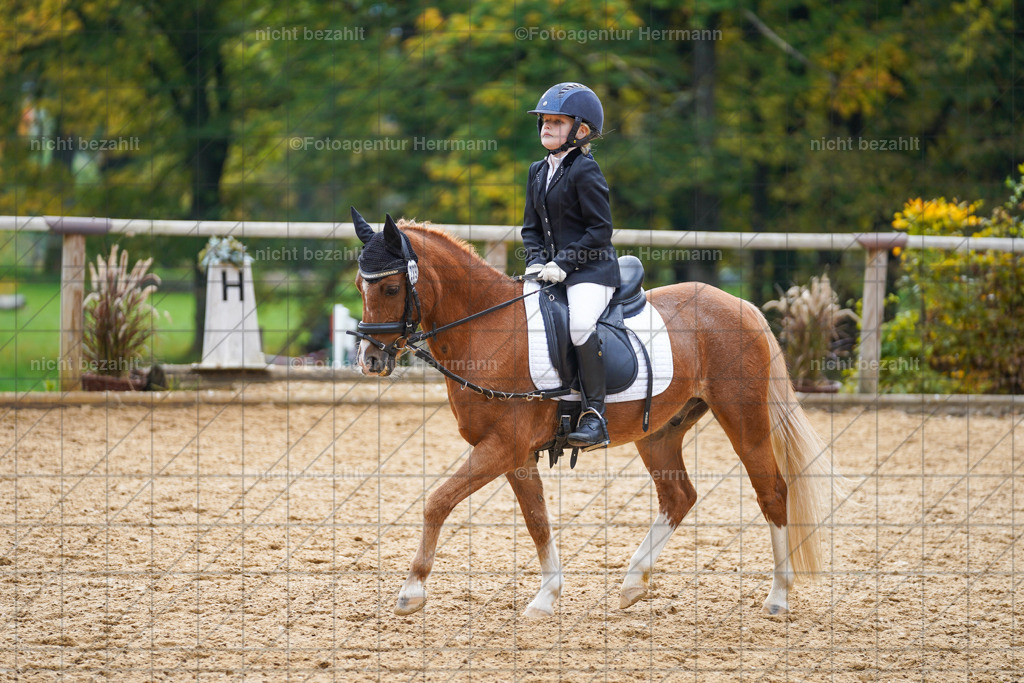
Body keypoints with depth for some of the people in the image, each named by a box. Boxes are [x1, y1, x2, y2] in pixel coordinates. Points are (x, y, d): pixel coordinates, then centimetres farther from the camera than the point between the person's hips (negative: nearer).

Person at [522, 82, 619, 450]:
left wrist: (564, 263, -17)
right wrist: (536, 260, 1)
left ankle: (594, 414, -25)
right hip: (554, 271, 9)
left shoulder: (585, 171, -10)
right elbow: (531, 227, 20)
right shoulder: (538, 171, 14)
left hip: (592, 270, -9)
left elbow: (601, 229, -13)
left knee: (580, 324, -32)